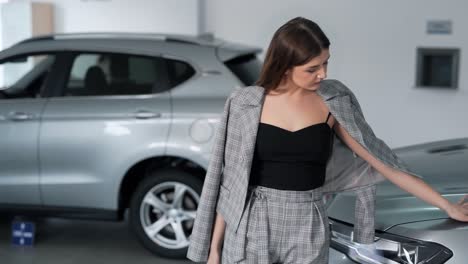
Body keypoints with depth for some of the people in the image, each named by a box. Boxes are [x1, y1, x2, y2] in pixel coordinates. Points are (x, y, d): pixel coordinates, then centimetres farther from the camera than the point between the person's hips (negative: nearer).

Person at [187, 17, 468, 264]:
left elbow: (382, 161, 3)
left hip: (307, 234, 1)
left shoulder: (332, 104, -1)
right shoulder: (247, 104, -5)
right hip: (251, 231, -1)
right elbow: (230, 182, 1)